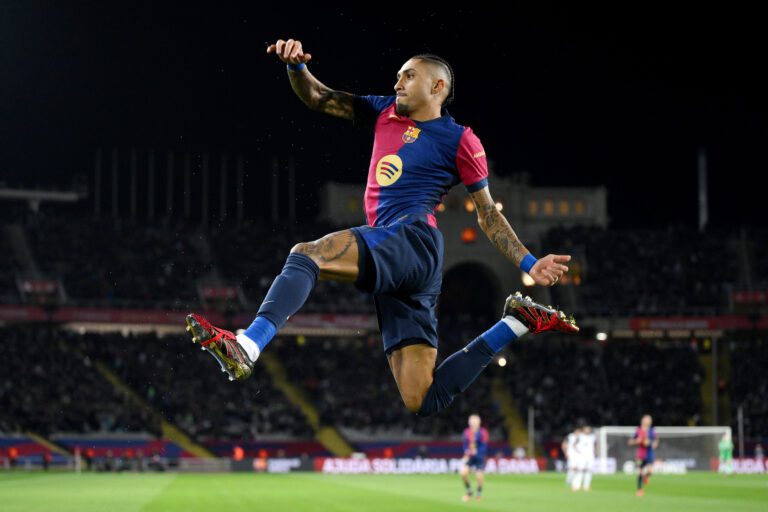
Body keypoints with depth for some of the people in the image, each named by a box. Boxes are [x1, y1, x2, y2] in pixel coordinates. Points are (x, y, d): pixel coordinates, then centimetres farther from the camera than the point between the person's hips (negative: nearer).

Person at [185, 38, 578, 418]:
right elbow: (318, 98, 23)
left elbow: (488, 214, 12)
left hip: (413, 241, -7)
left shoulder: (460, 140, 8)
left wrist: (529, 264, 5)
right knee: (422, 401, 0)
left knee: (306, 255, -28)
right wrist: (296, 65, 3)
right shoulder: (385, 113, 24)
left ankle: (247, 348, -49)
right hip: (389, 264, 7)